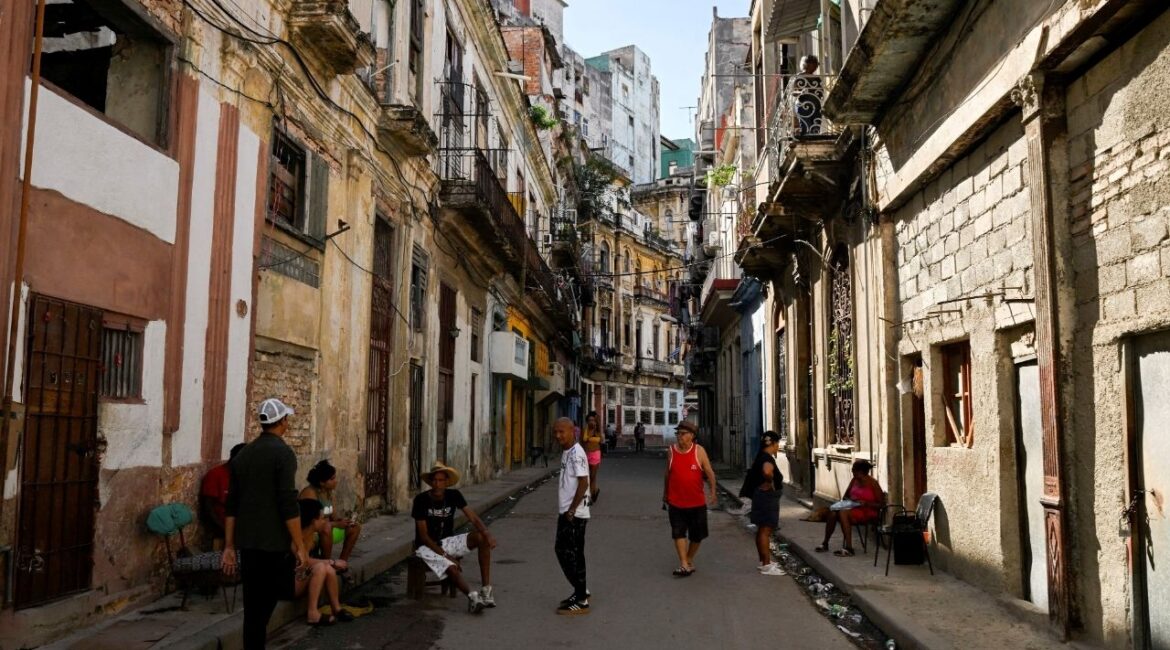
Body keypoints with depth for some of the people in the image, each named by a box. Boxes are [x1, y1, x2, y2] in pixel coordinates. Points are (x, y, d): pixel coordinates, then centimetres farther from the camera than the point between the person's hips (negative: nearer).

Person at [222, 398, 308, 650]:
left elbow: (231, 505, 11)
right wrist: (300, 546, -12)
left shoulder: (242, 454, 10)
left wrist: (229, 547, 15)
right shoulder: (283, 453, -11)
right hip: (272, 542, -6)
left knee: (254, 604, 13)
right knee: (262, 604, 1)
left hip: (247, 541, 6)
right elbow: (288, 505, -17)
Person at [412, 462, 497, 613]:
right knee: (452, 567, -34)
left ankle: (486, 589, -24)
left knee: (482, 538, -19)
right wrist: (445, 555, -22)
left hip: (447, 541, 4)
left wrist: (488, 533, -31)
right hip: (427, 546, -4)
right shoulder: (421, 500, -15)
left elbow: (473, 518, -10)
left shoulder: (454, 496, -3)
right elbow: (423, 536, -14)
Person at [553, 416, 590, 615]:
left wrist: (571, 510, -20)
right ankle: (581, 592, 27)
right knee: (572, 553, 16)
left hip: (574, 514, -9)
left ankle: (581, 600, 1)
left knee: (568, 553, -6)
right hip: (567, 512, 9)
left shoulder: (576, 453, -17)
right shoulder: (566, 452, 12)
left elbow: (583, 483, -22)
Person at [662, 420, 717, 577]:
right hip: (676, 502, 0)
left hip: (697, 502, 0)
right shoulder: (671, 451, 0)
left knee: (697, 535, 10)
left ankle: (689, 560, 31)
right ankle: (684, 565, -3)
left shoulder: (699, 451, -5)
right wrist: (665, 494, 17)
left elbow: (709, 472, -8)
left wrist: (712, 491, -21)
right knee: (678, 533, -6)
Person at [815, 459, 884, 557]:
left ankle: (849, 548, -33)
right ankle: (825, 543, -14)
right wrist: (849, 499, -6)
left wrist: (865, 503, -22)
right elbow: (844, 496, 17)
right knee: (832, 511, -23)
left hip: (867, 511, -6)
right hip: (852, 506, 6)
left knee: (843, 513, -34)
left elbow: (881, 504, -8)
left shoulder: (873, 483, -10)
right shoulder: (854, 480, 9)